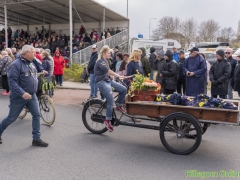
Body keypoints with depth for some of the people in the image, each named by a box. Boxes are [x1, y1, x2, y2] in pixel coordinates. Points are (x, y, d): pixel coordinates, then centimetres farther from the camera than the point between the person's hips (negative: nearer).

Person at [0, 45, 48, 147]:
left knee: (37, 115, -1)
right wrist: (22, 93, -32)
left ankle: (36, 139, 8)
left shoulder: (31, 64, 9)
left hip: (32, 96, 6)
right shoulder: (16, 64, -16)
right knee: (12, 118, 7)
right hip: (19, 97, -6)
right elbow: (12, 81, -24)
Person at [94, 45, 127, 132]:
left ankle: (119, 105, 13)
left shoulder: (105, 61, 16)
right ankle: (108, 120, -3)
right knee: (111, 101, -15)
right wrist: (118, 76, -30)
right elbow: (108, 71, -24)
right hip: (102, 82, -9)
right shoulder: (100, 62, -14)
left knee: (124, 89, -5)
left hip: (108, 80, 9)